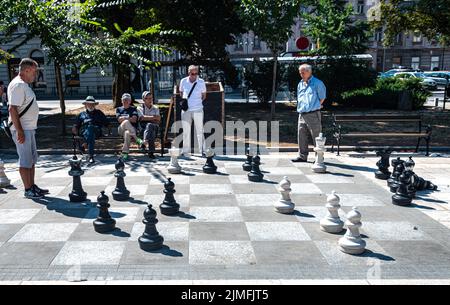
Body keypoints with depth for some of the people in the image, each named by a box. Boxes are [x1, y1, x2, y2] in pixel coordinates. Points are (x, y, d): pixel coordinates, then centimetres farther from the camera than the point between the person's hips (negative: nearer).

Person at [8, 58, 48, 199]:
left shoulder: (24, 85, 15)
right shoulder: (18, 85, -16)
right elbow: (12, 109, -22)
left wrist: (24, 130, 18)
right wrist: (20, 131, -24)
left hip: (29, 128, 10)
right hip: (22, 129, -10)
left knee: (32, 158, 15)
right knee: (26, 160, -3)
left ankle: (32, 186, 24)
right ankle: (28, 190, 5)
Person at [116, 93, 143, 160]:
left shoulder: (133, 109, 18)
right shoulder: (119, 109, 22)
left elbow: (134, 119, -1)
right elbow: (119, 119, 3)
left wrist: (123, 118, -4)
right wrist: (129, 119, -5)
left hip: (132, 129, -1)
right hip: (121, 130, 1)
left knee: (127, 133, -39)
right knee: (126, 122, -35)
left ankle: (125, 152, -37)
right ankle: (137, 139, -34)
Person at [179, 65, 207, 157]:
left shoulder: (201, 82, -1)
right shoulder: (183, 81, 2)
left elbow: (204, 96, 10)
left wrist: (197, 102, 2)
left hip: (198, 110, -1)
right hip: (186, 110, 2)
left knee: (200, 131, -1)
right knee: (186, 131, 6)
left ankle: (202, 151, 6)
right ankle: (186, 151, 15)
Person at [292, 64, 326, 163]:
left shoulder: (317, 83, -3)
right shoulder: (300, 84, 16)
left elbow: (322, 98, 0)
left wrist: (315, 106, 3)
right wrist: (300, 108, 14)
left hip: (313, 114, -6)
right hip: (302, 114, 7)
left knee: (316, 137, -2)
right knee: (301, 136, 8)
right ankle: (302, 156, 16)